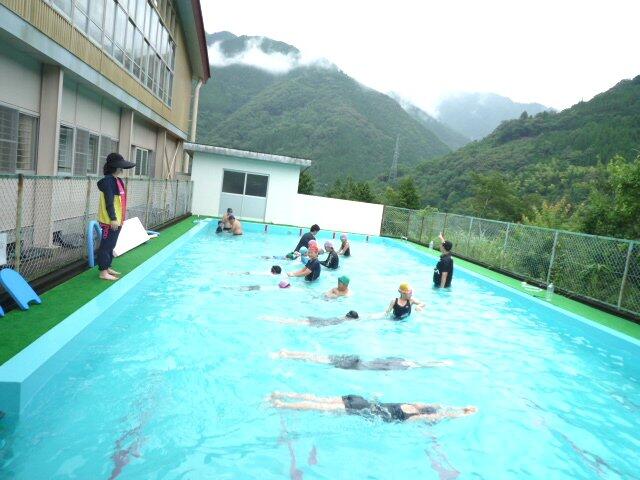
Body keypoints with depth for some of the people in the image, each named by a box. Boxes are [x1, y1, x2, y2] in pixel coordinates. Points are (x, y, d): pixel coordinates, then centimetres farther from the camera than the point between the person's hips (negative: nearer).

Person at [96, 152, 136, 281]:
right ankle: (103, 272, 2)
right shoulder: (108, 181, -16)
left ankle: (107, 267, 27)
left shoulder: (117, 180, 13)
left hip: (117, 220, 9)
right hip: (109, 221, -9)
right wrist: (113, 219, -24)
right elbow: (109, 202, -21)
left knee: (111, 245, 17)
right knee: (106, 245, -3)